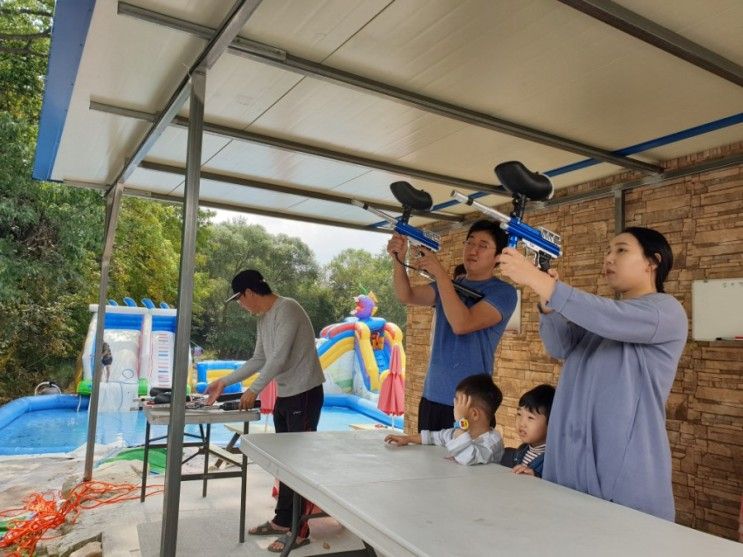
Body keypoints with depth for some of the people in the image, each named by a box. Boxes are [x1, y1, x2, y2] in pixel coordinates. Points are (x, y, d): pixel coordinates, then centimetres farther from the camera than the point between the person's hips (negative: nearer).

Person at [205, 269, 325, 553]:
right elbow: (258, 360, 18)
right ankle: (282, 520, 25)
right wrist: (224, 382, 16)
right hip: (283, 395, 9)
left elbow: (280, 357, -21)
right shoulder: (263, 318, 12)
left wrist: (254, 390, -14)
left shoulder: (287, 309, -17)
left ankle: (299, 529, 7)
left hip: (304, 394, -9)